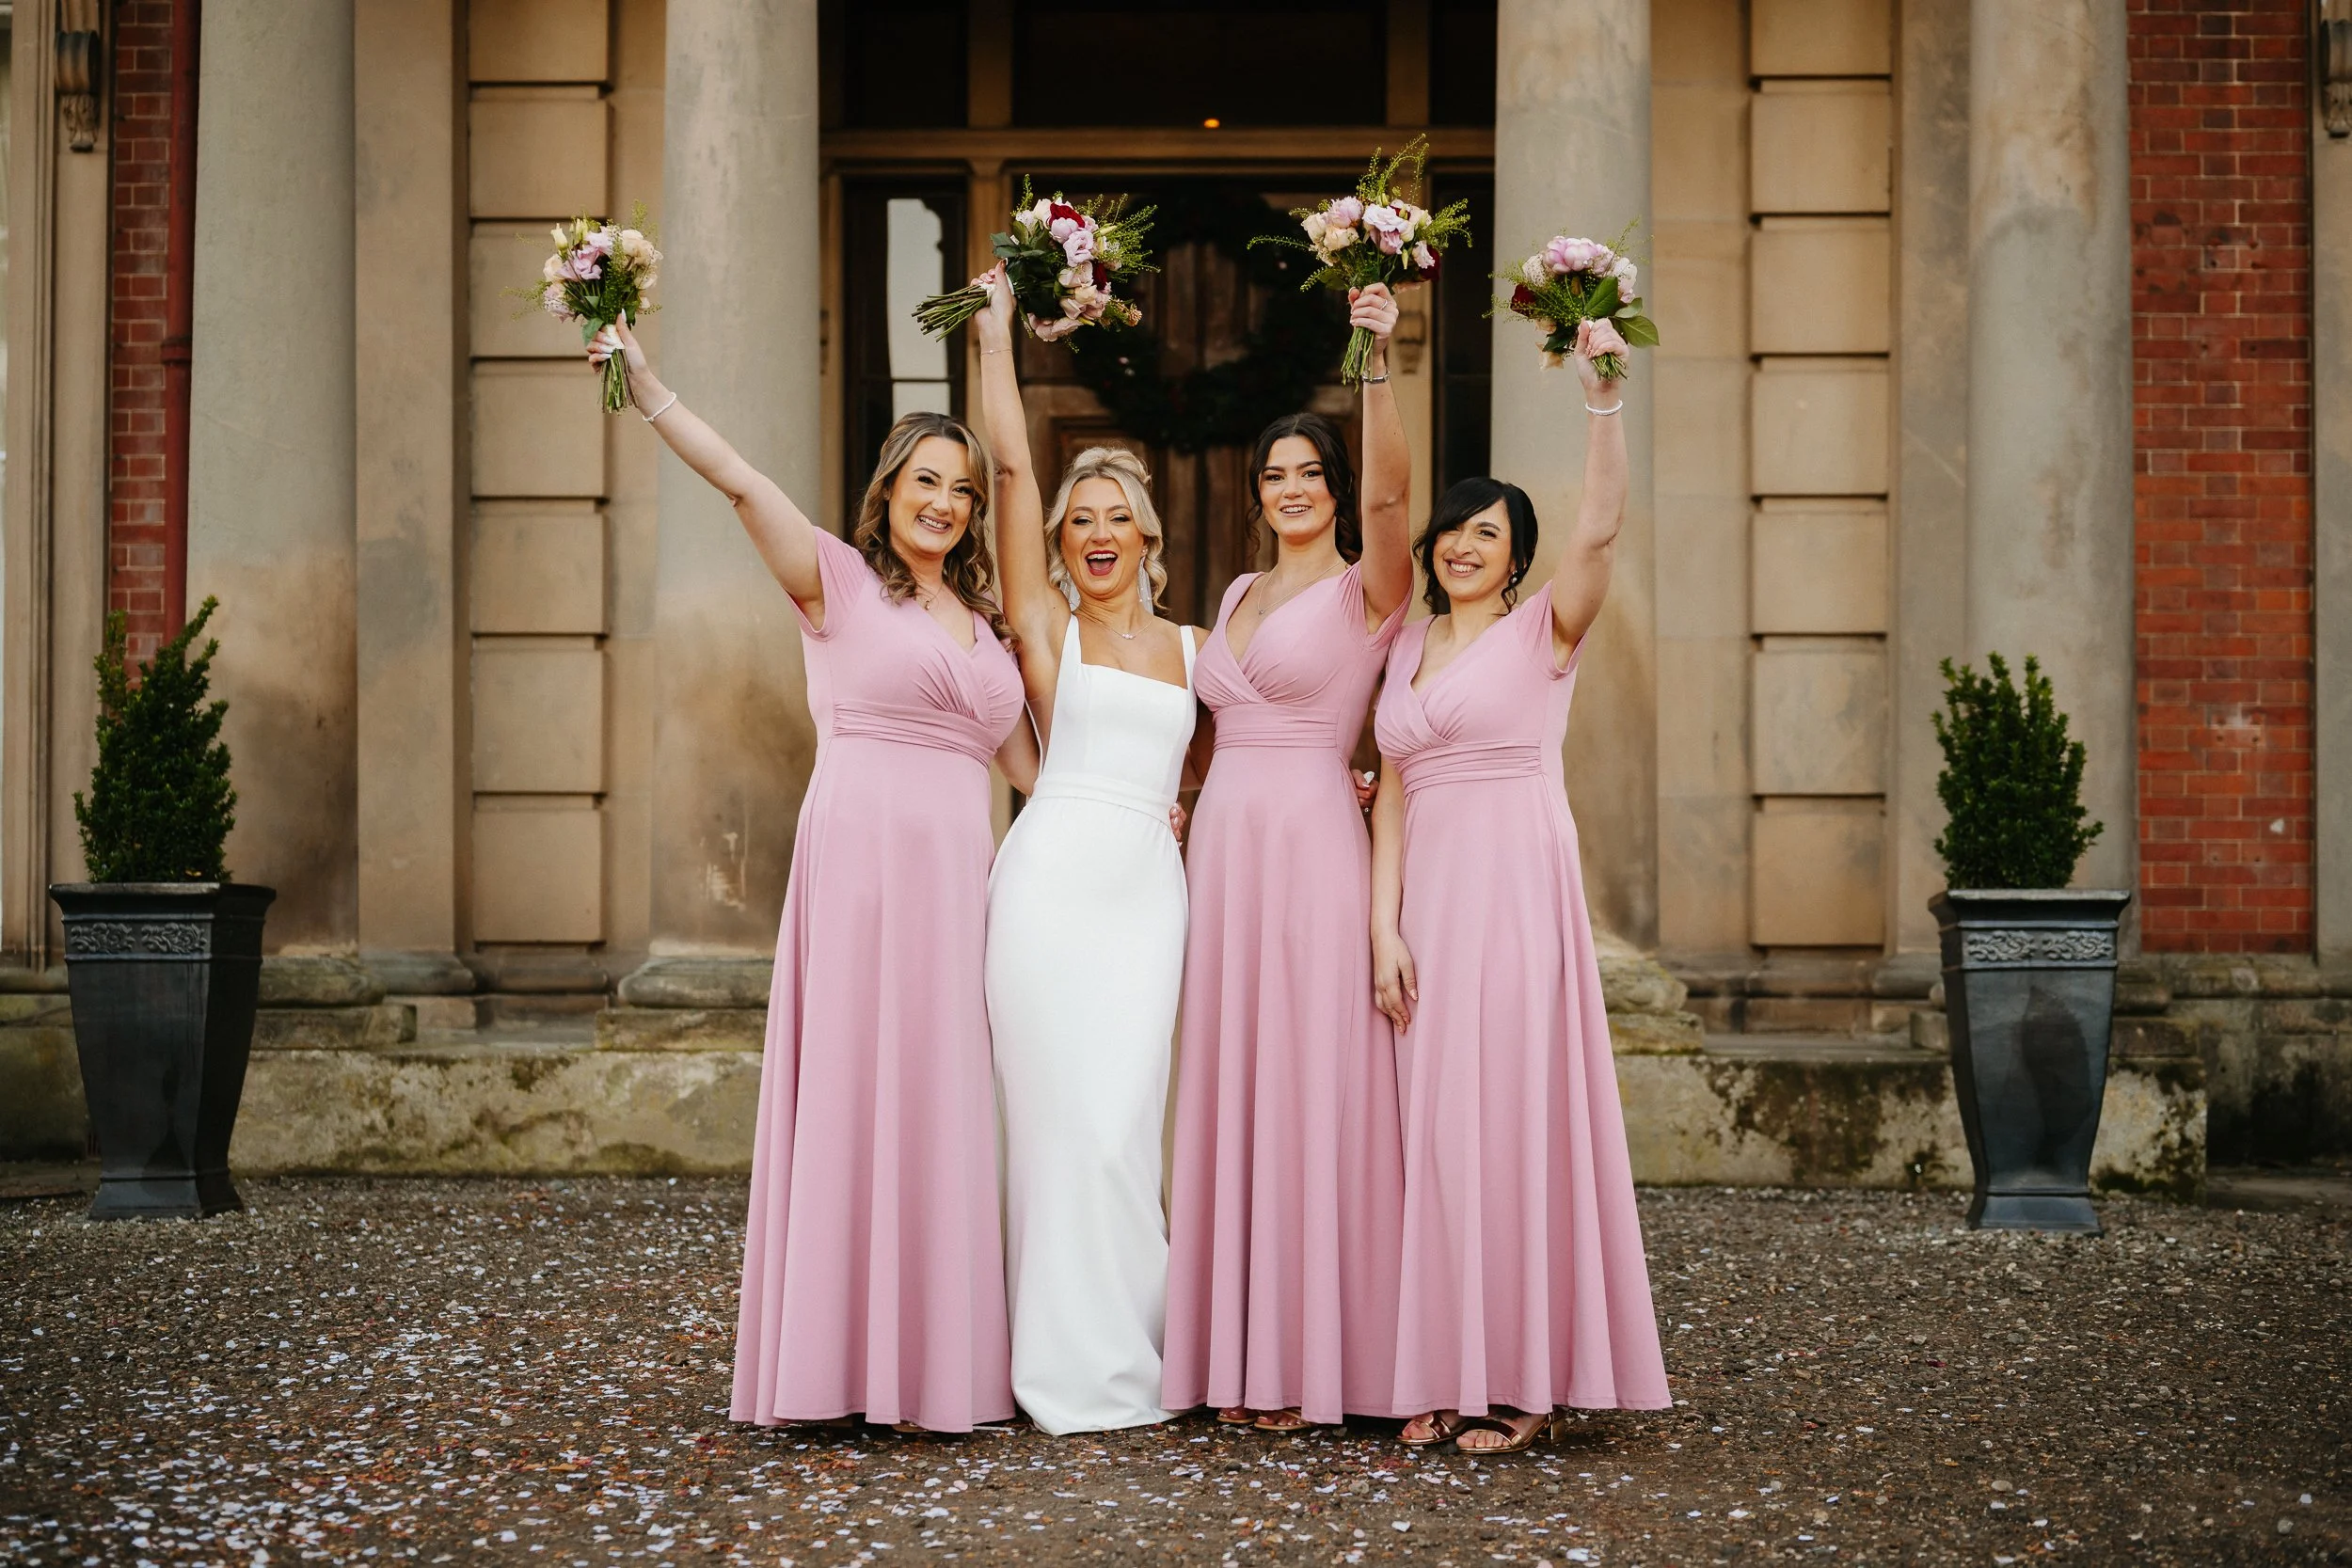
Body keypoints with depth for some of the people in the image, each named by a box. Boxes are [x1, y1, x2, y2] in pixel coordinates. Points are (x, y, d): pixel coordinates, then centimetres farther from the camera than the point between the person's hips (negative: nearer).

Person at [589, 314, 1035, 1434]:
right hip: (860, 851, -5)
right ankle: (840, 1357, 1)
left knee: (944, 1105, 5)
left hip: (956, 869, 6)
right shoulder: (840, 584, 4)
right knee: (852, 1092, -5)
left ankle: (936, 1360, 11)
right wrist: (650, 394, -17)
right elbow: (745, 486, -9)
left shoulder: (980, 623, 21)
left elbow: (1021, 758, 26)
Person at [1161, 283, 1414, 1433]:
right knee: (1229, 1091, 6)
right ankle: (1240, 1360, 12)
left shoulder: (1367, 591, -2)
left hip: (1313, 845, -7)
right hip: (1223, 845, 7)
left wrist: (1380, 364, -31)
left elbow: (1389, 490, -21)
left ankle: (1313, 1359, 1)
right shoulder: (1239, 594, 19)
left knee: (1310, 1088, -5)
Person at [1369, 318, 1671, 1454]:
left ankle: (1523, 1377, -1)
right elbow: (1392, 796, 12)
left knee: (1515, 1113, -6)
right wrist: (1383, 926, 2)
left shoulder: (1544, 629, 2)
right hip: (1428, 894, 5)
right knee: (1436, 1123, 4)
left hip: (1517, 883, -5)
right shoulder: (1405, 649, 16)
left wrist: (1603, 397, -25)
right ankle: (1446, 1372, 9)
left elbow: (1601, 527, -16)